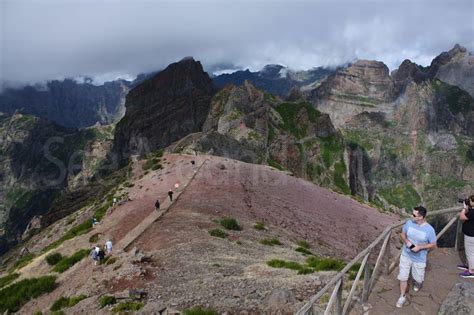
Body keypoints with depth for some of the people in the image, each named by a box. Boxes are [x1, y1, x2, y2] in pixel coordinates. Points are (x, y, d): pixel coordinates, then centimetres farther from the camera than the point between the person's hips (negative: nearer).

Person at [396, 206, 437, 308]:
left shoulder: (429, 229, -22)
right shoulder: (409, 223, -12)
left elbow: (433, 245, -10)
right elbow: (402, 233, 4)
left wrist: (420, 247, -24)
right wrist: (406, 241, -17)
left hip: (419, 259, -2)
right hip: (405, 255, 2)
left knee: (418, 279, 17)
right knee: (403, 277, 6)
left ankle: (416, 282, 54)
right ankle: (403, 296, 25)